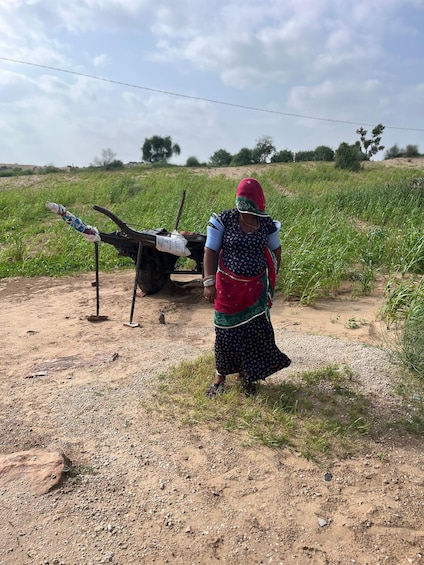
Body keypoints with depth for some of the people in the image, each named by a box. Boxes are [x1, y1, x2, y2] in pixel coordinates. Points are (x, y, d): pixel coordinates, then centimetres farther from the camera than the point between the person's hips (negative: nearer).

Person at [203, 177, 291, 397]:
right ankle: (221, 374, 26)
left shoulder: (267, 223, -3)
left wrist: (271, 278, 9)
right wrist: (209, 282, -14)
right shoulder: (224, 219, -11)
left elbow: (275, 250, 13)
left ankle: (247, 374, 28)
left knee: (255, 331, 8)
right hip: (229, 286, -2)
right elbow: (210, 251, -8)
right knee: (227, 330, 7)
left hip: (256, 287, 2)